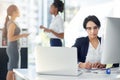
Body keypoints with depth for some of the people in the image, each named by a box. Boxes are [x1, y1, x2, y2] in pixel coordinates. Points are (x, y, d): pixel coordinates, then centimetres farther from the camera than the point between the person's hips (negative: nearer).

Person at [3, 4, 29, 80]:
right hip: (13, 49, -10)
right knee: (11, 71, -4)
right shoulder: (12, 23, -15)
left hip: (12, 49, 10)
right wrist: (22, 35, -15)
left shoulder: (11, 22, 12)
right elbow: (10, 38, -20)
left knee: (13, 71, 13)